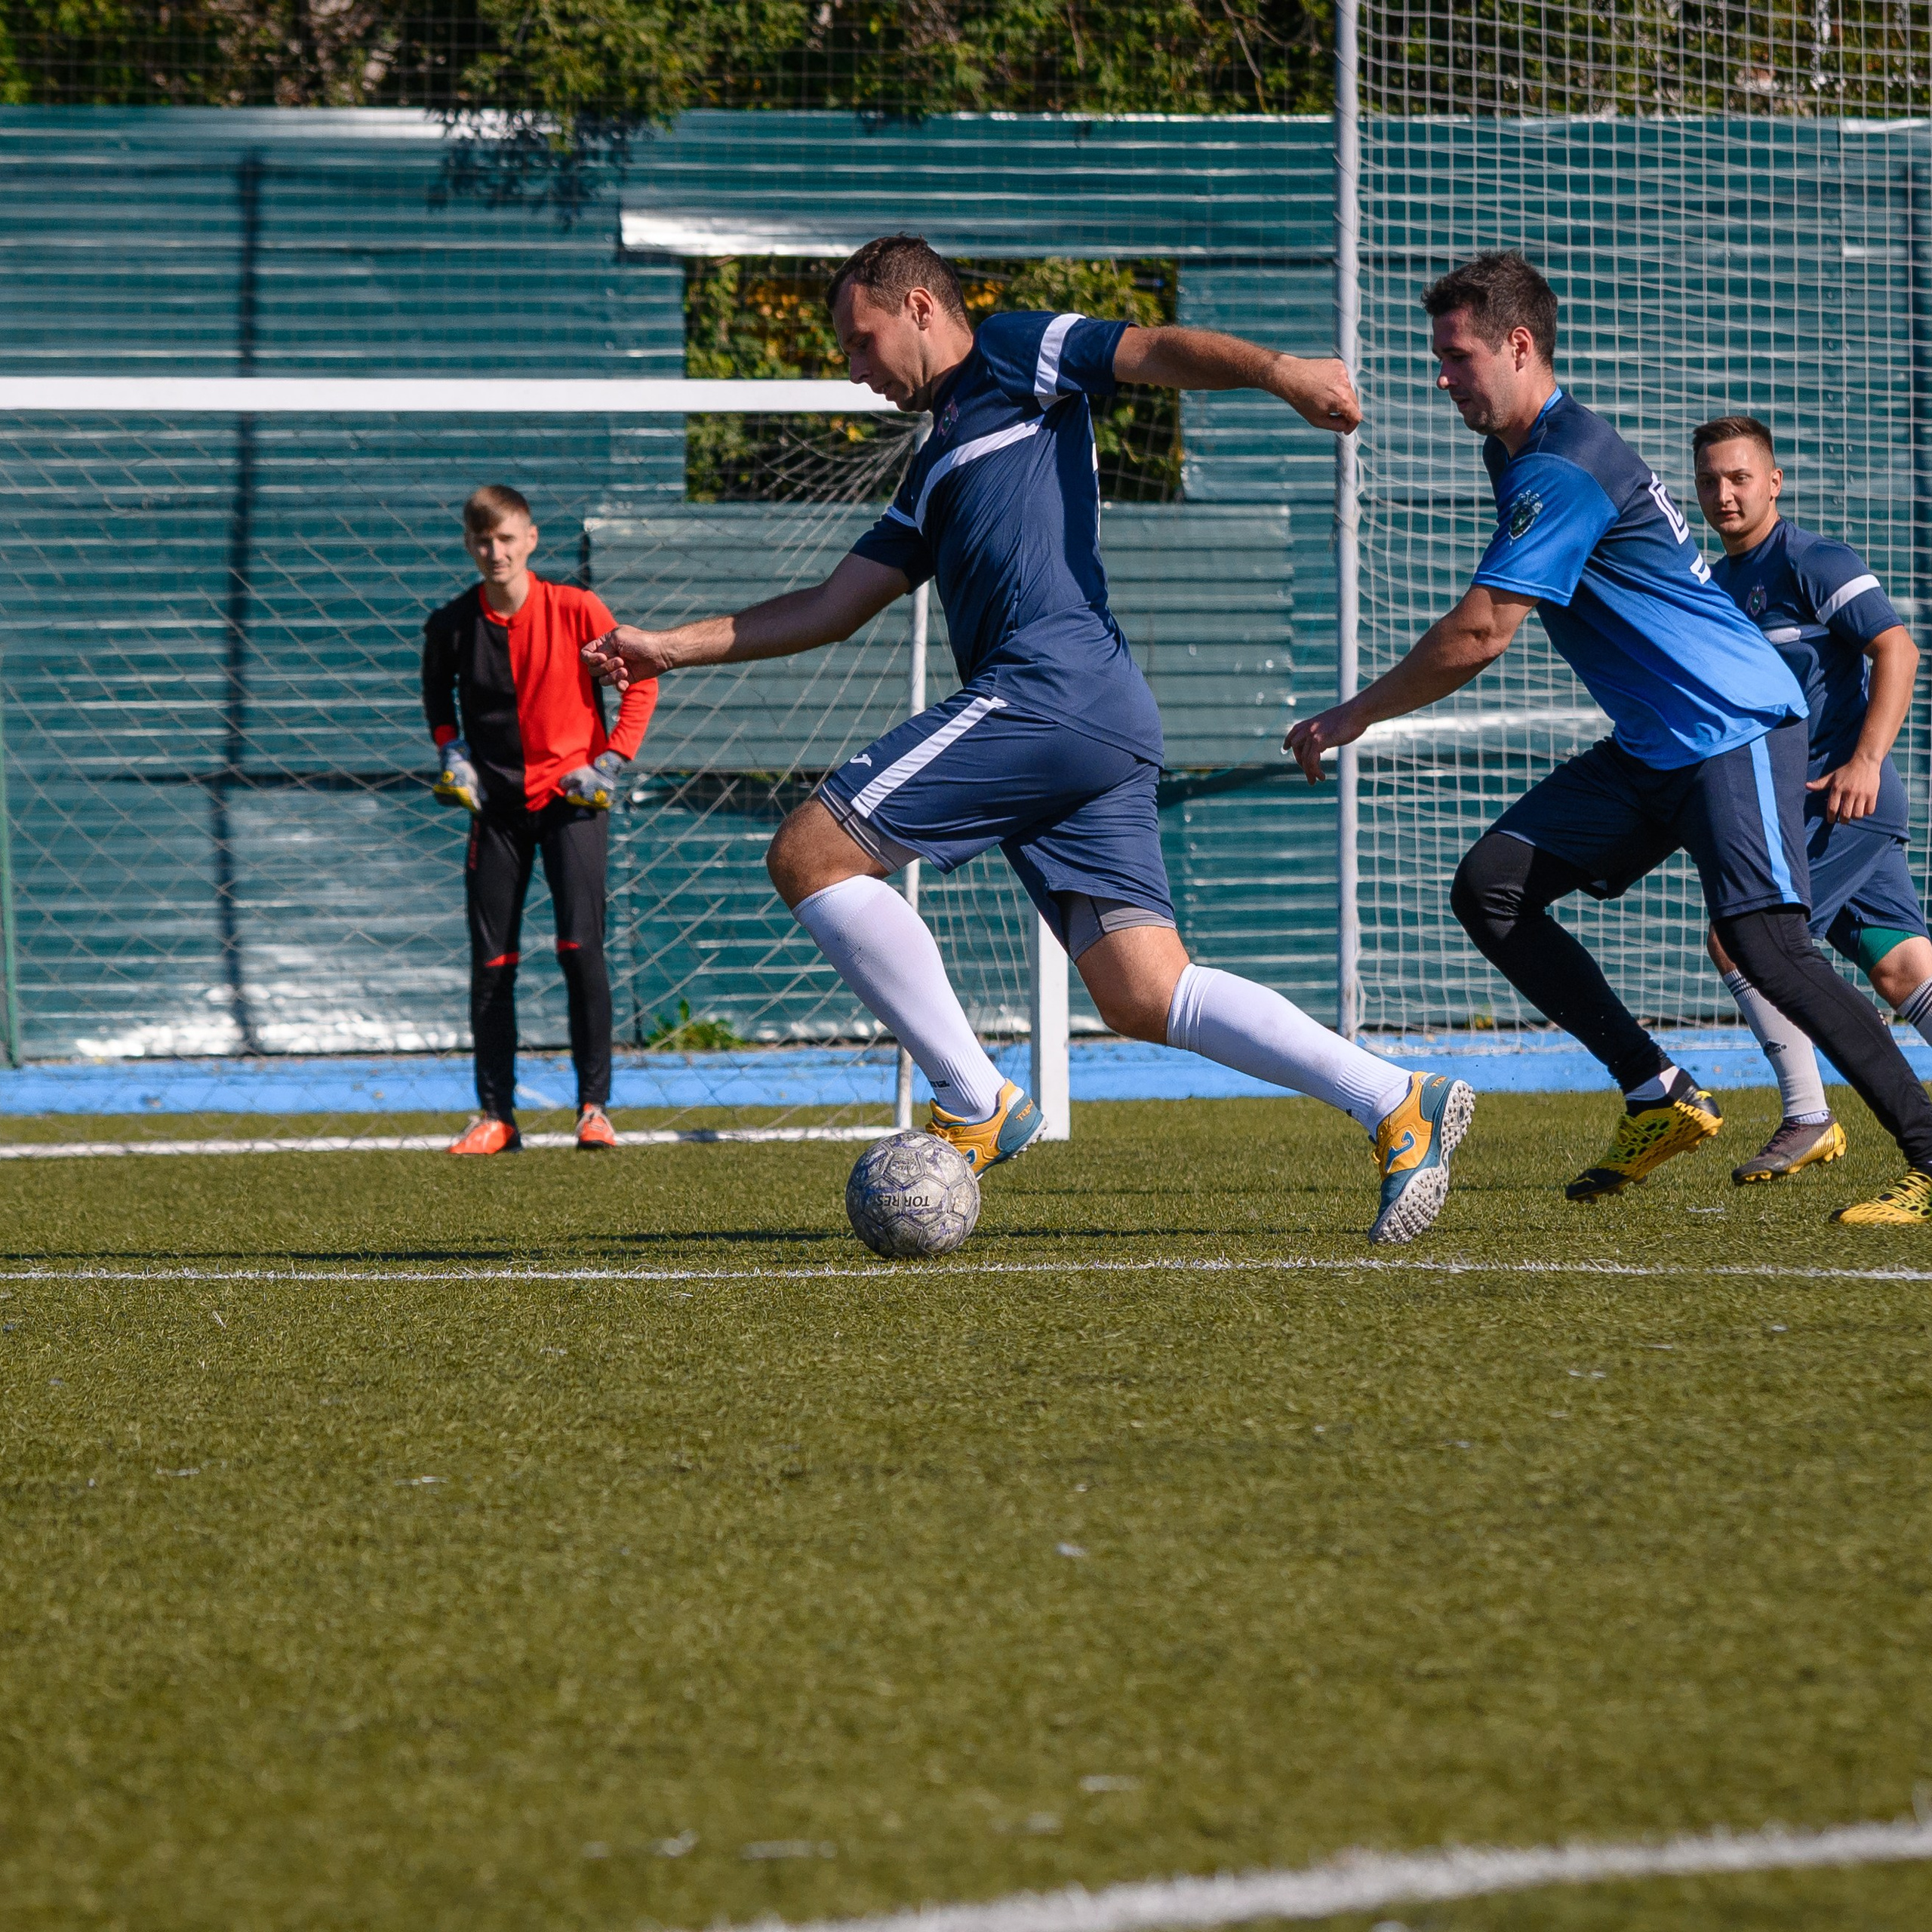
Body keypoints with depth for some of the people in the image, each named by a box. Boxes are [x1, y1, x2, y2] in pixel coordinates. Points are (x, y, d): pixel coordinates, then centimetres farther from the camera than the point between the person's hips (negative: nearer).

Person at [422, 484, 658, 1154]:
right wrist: (451, 753, 3)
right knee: (490, 962, 1)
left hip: (571, 796, -3)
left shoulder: (574, 610, -10)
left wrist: (613, 759, -7)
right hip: (497, 803, 3)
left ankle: (594, 1106, -6)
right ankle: (496, 1115, 10)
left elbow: (641, 677, 0)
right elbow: (437, 693, 18)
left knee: (580, 947, -14)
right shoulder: (451, 625, -3)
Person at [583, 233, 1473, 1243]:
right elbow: (833, 607, 35)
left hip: (1051, 689, -9)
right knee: (1146, 996, -1)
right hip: (1107, 734, 9)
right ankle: (1398, 1104, -6)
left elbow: (1160, 352, -3)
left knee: (809, 853, -8)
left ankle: (976, 1105, -9)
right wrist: (668, 647, 32)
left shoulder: (1016, 357, 11)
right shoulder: (934, 476, 34)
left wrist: (1278, 369, -21)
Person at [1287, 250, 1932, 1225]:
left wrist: (1354, 715, -10)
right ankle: (1660, 1096, 2)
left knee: (1762, 938, -23)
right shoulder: (1521, 451, 13)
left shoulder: (1562, 473, -19)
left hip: (1735, 722, -10)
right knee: (1490, 886, 0)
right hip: (1654, 743, 10)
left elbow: (1477, 637, -21)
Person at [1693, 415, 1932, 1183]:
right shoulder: (1717, 585, 18)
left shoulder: (1812, 563, -8)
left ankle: (1807, 1120, -8)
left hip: (1844, 796, -8)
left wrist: (1865, 760, -23)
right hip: (1791, 802, 8)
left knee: (1736, 937, -12)